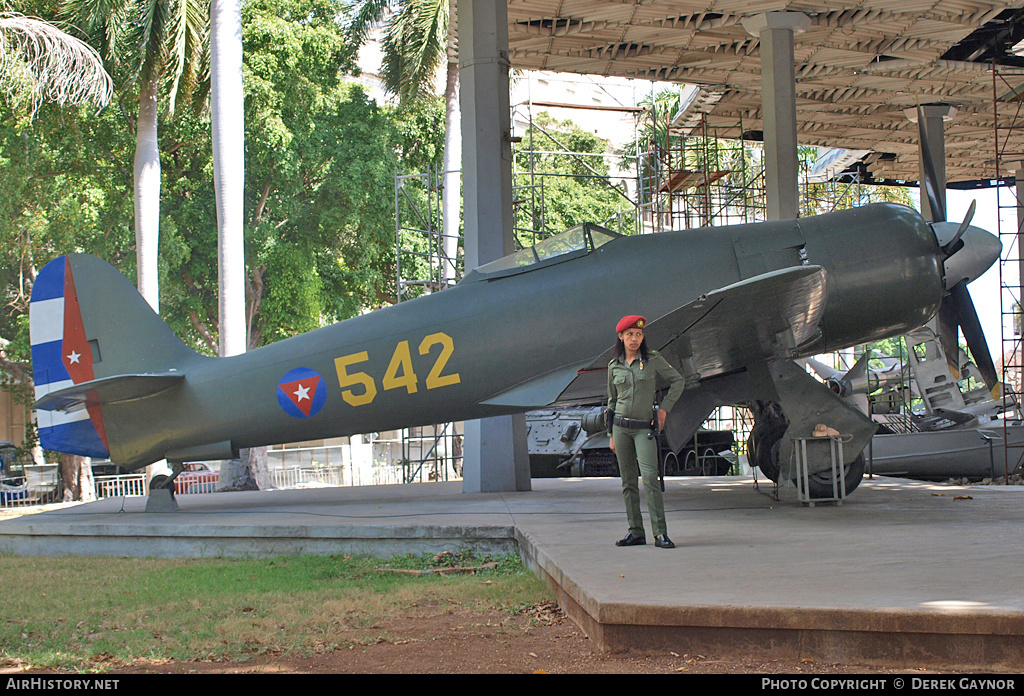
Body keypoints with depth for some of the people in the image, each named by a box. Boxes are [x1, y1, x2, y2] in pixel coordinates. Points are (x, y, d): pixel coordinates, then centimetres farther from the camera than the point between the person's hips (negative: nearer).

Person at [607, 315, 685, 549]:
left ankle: (660, 533, -14)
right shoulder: (614, 366, 6)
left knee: (649, 478, -15)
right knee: (628, 481, 4)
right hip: (621, 426, 3)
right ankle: (636, 531, 10)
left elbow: (677, 381, 8)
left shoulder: (653, 359, -3)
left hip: (644, 428, -3)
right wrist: (612, 435, 13)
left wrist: (664, 408, 0)